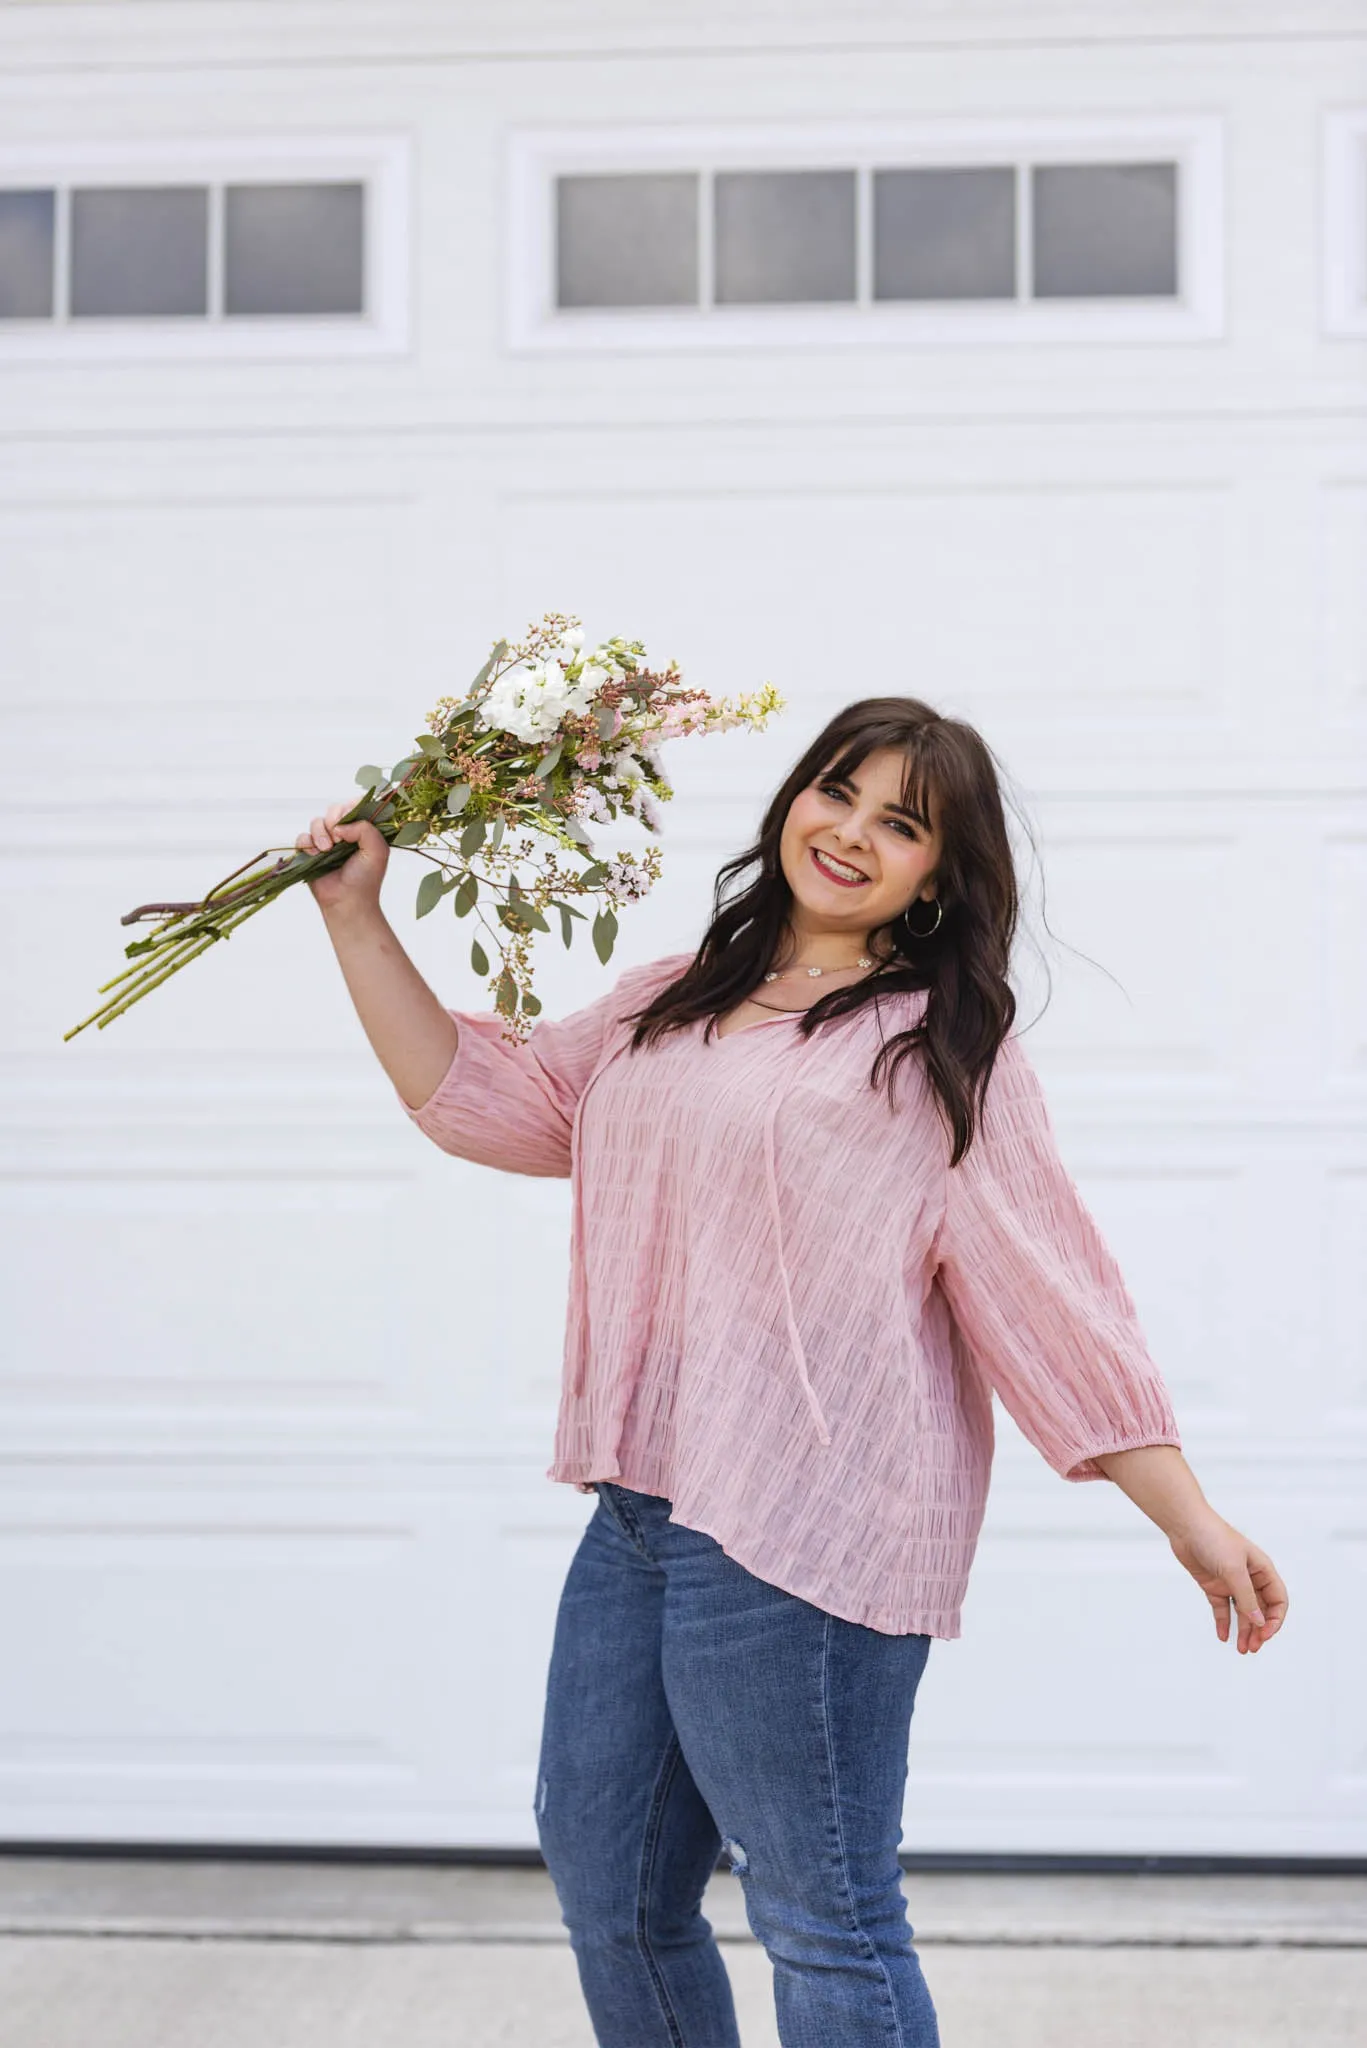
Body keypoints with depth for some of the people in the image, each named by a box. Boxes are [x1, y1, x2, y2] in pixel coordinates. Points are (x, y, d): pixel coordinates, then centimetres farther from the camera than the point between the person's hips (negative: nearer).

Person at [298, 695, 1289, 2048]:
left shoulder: (943, 1046, -2)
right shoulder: (671, 1006, 16)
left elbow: (1050, 1288, -4)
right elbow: (473, 1093, 20)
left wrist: (1192, 1522, -8)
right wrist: (356, 915, 13)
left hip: (801, 1531, -7)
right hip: (636, 1511, 7)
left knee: (823, 1925, -1)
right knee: (603, 1878, 18)